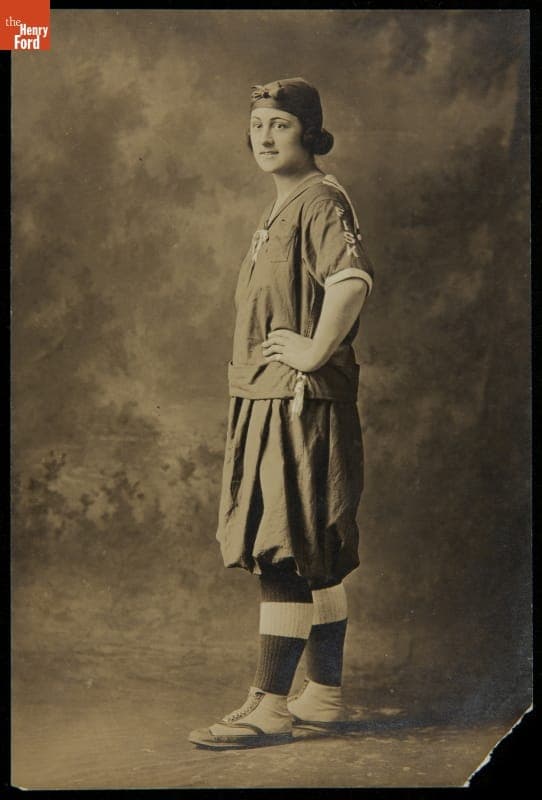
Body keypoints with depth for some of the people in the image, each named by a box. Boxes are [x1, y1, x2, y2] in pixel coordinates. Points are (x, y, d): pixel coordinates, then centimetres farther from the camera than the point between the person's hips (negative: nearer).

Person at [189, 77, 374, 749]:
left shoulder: (321, 199, -11)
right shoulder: (281, 209, 20)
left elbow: (353, 279, -29)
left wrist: (314, 351, -22)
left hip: (301, 404, -10)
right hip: (267, 403, 10)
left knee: (284, 555, -8)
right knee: (313, 560, 13)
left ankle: (268, 708, -2)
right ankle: (324, 695, 22)